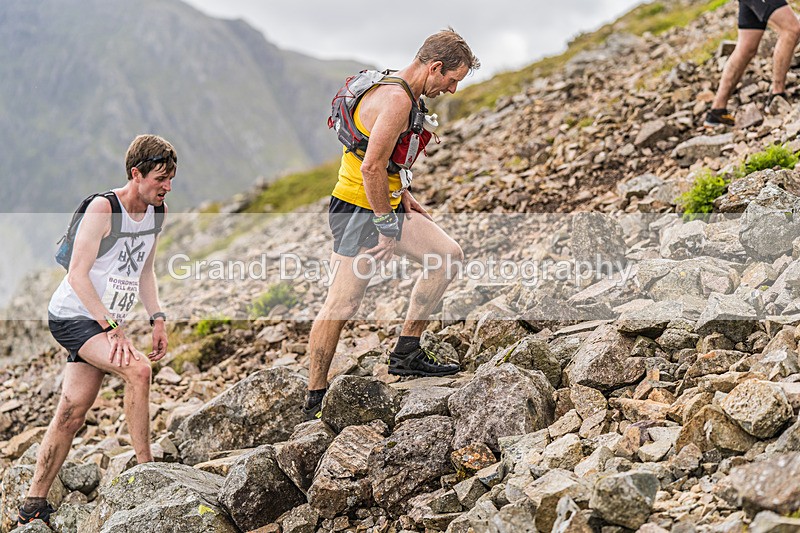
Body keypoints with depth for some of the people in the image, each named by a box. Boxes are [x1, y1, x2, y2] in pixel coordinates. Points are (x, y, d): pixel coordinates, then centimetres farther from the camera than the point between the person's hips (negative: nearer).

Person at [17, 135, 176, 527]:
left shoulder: (157, 211, 5)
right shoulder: (103, 208, -18)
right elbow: (77, 275, -19)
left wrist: (157, 319, 7)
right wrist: (112, 328, -22)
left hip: (103, 323, 7)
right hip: (72, 315, -7)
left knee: (70, 416, 6)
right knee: (137, 368, -27)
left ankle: (33, 506, 15)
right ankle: (146, 468, -16)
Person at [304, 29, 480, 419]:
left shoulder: (399, 91, 12)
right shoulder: (396, 99, -21)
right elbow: (371, 167, -27)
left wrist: (402, 195, 15)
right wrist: (388, 227, -21)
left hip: (384, 204, 10)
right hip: (358, 211, -10)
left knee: (448, 254, 7)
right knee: (342, 303, -6)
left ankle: (407, 354, 11)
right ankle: (315, 399, 4)